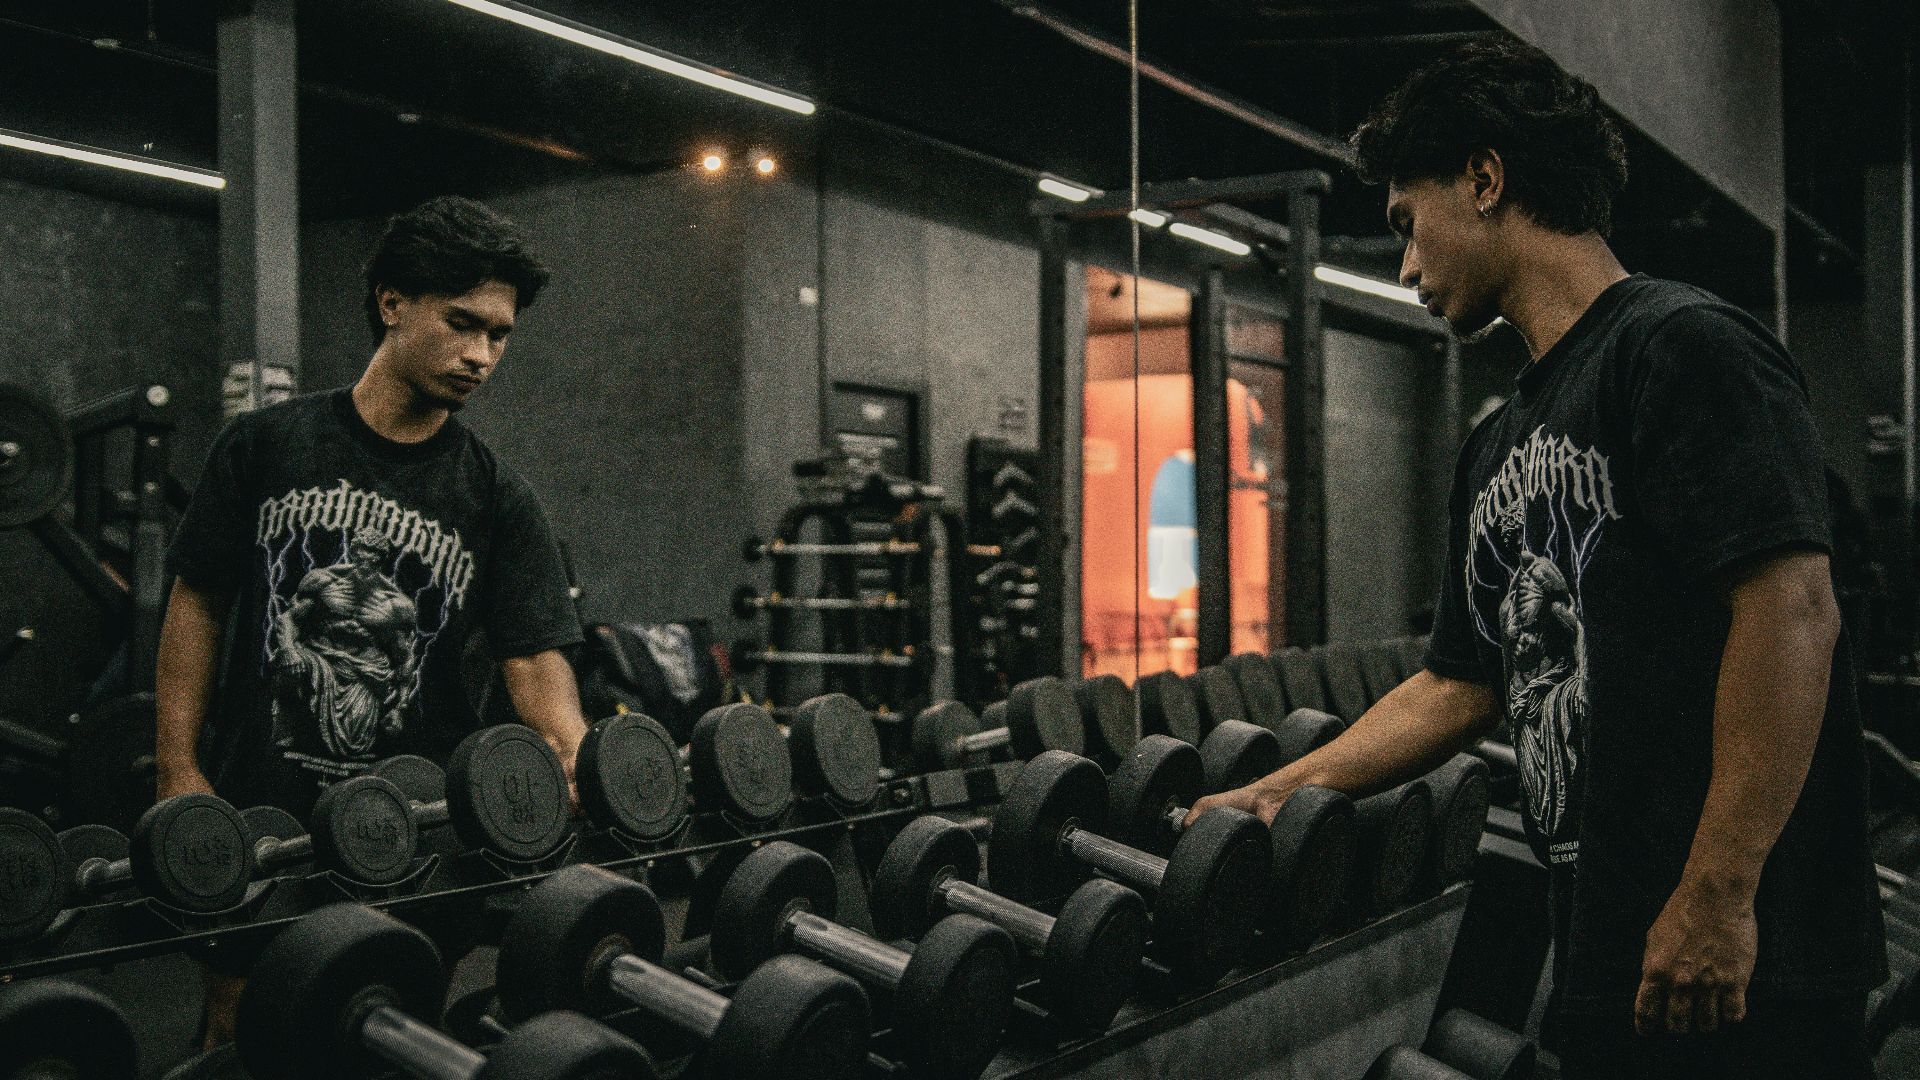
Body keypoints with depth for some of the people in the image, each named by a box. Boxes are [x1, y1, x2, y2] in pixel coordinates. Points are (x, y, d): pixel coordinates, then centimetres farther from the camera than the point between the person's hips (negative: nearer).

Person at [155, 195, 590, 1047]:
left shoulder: (495, 498, -1)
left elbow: (535, 656, -10)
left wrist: (583, 767, -29)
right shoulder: (266, 446, -2)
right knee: (240, 1035, 9)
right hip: (256, 815, 0)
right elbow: (198, 603, 2)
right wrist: (179, 771, -4)